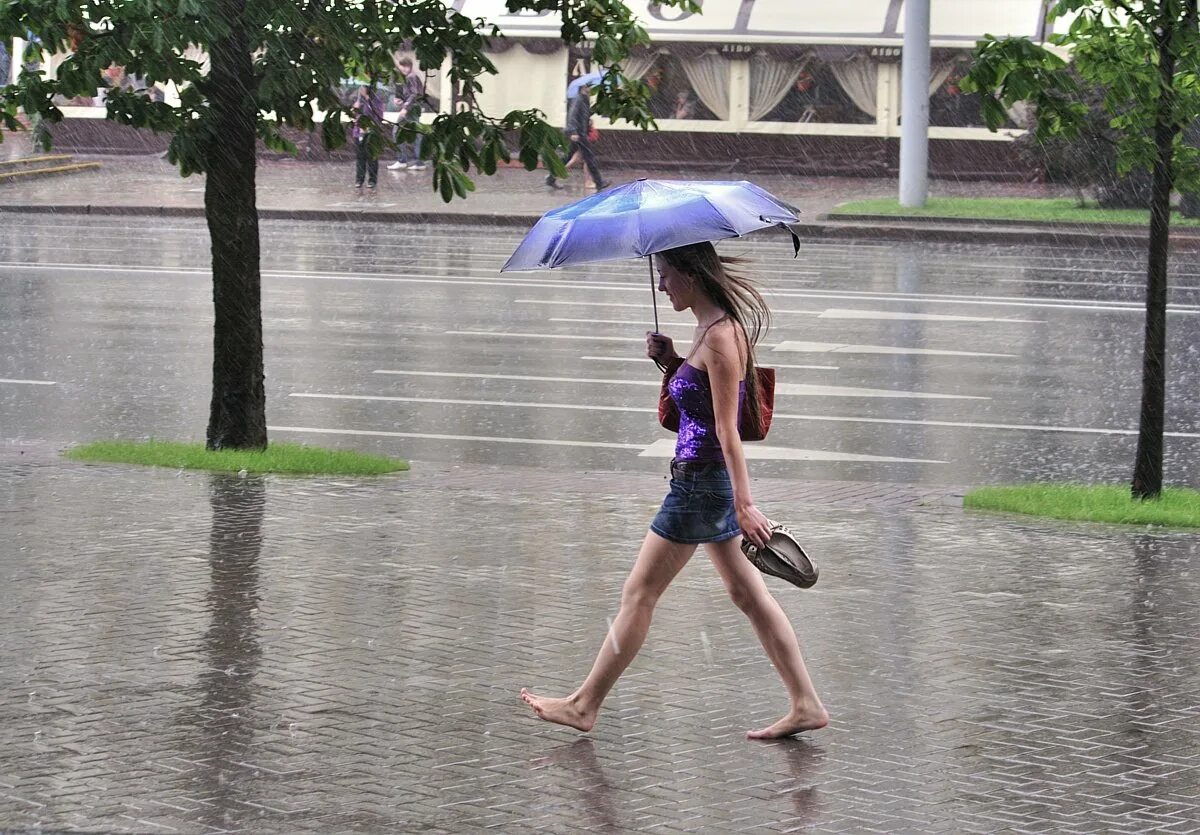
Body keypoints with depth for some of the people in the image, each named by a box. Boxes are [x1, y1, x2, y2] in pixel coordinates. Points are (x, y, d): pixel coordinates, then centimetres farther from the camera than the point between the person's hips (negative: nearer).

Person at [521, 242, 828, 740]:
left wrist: (744, 504, -21)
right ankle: (806, 705, 10)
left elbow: (727, 429, -22)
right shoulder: (710, 329, 10)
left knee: (639, 594, 1)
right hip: (707, 480, 10)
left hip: (701, 481, -10)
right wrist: (670, 360, 3)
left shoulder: (721, 336, -19)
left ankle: (585, 705, 11)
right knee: (746, 592, 10)